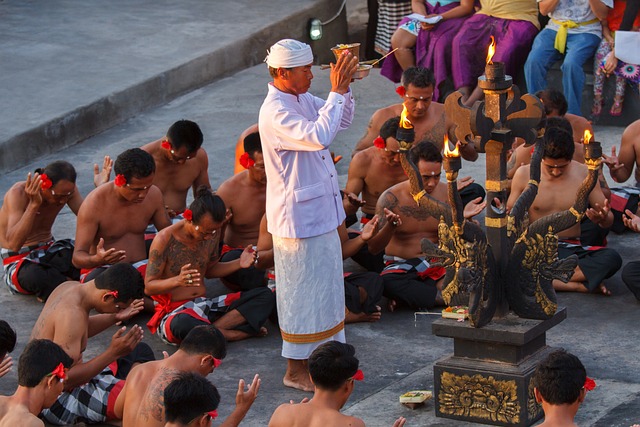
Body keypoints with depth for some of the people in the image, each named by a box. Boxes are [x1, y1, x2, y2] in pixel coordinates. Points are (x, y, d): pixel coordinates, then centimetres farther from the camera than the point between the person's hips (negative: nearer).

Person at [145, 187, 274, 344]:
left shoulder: (213, 232, 5)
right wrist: (177, 281, -33)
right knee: (182, 324, -46)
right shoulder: (166, 240, -14)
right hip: (173, 312, -7)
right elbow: (148, 287, -13)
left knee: (265, 296, -7)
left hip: (205, 306, 7)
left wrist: (239, 264, 3)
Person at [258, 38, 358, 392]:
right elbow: (319, 136, -37)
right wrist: (336, 91, -30)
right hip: (298, 217, -10)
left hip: (320, 213, 10)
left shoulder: (303, 99, 5)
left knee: (322, 286, 19)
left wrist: (344, 87, -2)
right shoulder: (275, 112, -24)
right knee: (303, 292, 0)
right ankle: (295, 370, 12)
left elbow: (343, 121, 15)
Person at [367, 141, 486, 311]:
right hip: (401, 267, -3)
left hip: (438, 265, 4)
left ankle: (405, 295, -22)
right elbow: (374, 248, -15)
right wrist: (390, 227, -34)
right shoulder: (391, 198, -9)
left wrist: (463, 218, -15)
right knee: (387, 283, -39)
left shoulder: (446, 193, 1)